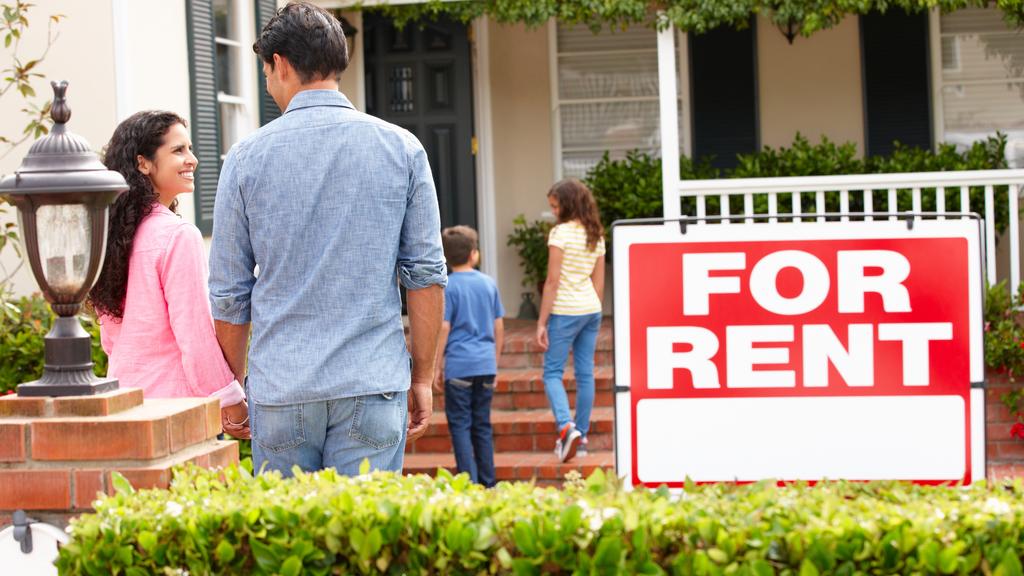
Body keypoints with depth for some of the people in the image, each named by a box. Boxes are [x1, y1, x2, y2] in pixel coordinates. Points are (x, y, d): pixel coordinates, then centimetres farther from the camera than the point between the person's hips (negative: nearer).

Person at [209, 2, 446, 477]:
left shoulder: (248, 157, 0)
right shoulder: (401, 149, 2)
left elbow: (229, 292, 4)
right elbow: (426, 273, 1)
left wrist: (234, 385, 16)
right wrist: (422, 378, 9)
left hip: (279, 390, 0)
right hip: (373, 384, 0)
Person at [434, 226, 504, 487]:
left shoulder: (448, 286, -6)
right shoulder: (489, 283, 7)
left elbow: (443, 328, -9)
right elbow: (499, 327, 10)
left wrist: (438, 366, -2)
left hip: (459, 365, -4)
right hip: (486, 365, 4)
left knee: (460, 425, 0)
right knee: (482, 425, 12)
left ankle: (470, 482, -6)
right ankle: (488, 483, 14)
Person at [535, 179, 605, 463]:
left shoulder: (560, 232, -11)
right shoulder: (596, 236, 10)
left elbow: (553, 281, -13)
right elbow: (599, 282, 14)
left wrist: (542, 322, -9)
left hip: (565, 311, -7)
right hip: (591, 310, 7)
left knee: (552, 372, -1)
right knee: (585, 374, 8)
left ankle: (566, 427, -20)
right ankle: (581, 435, 13)